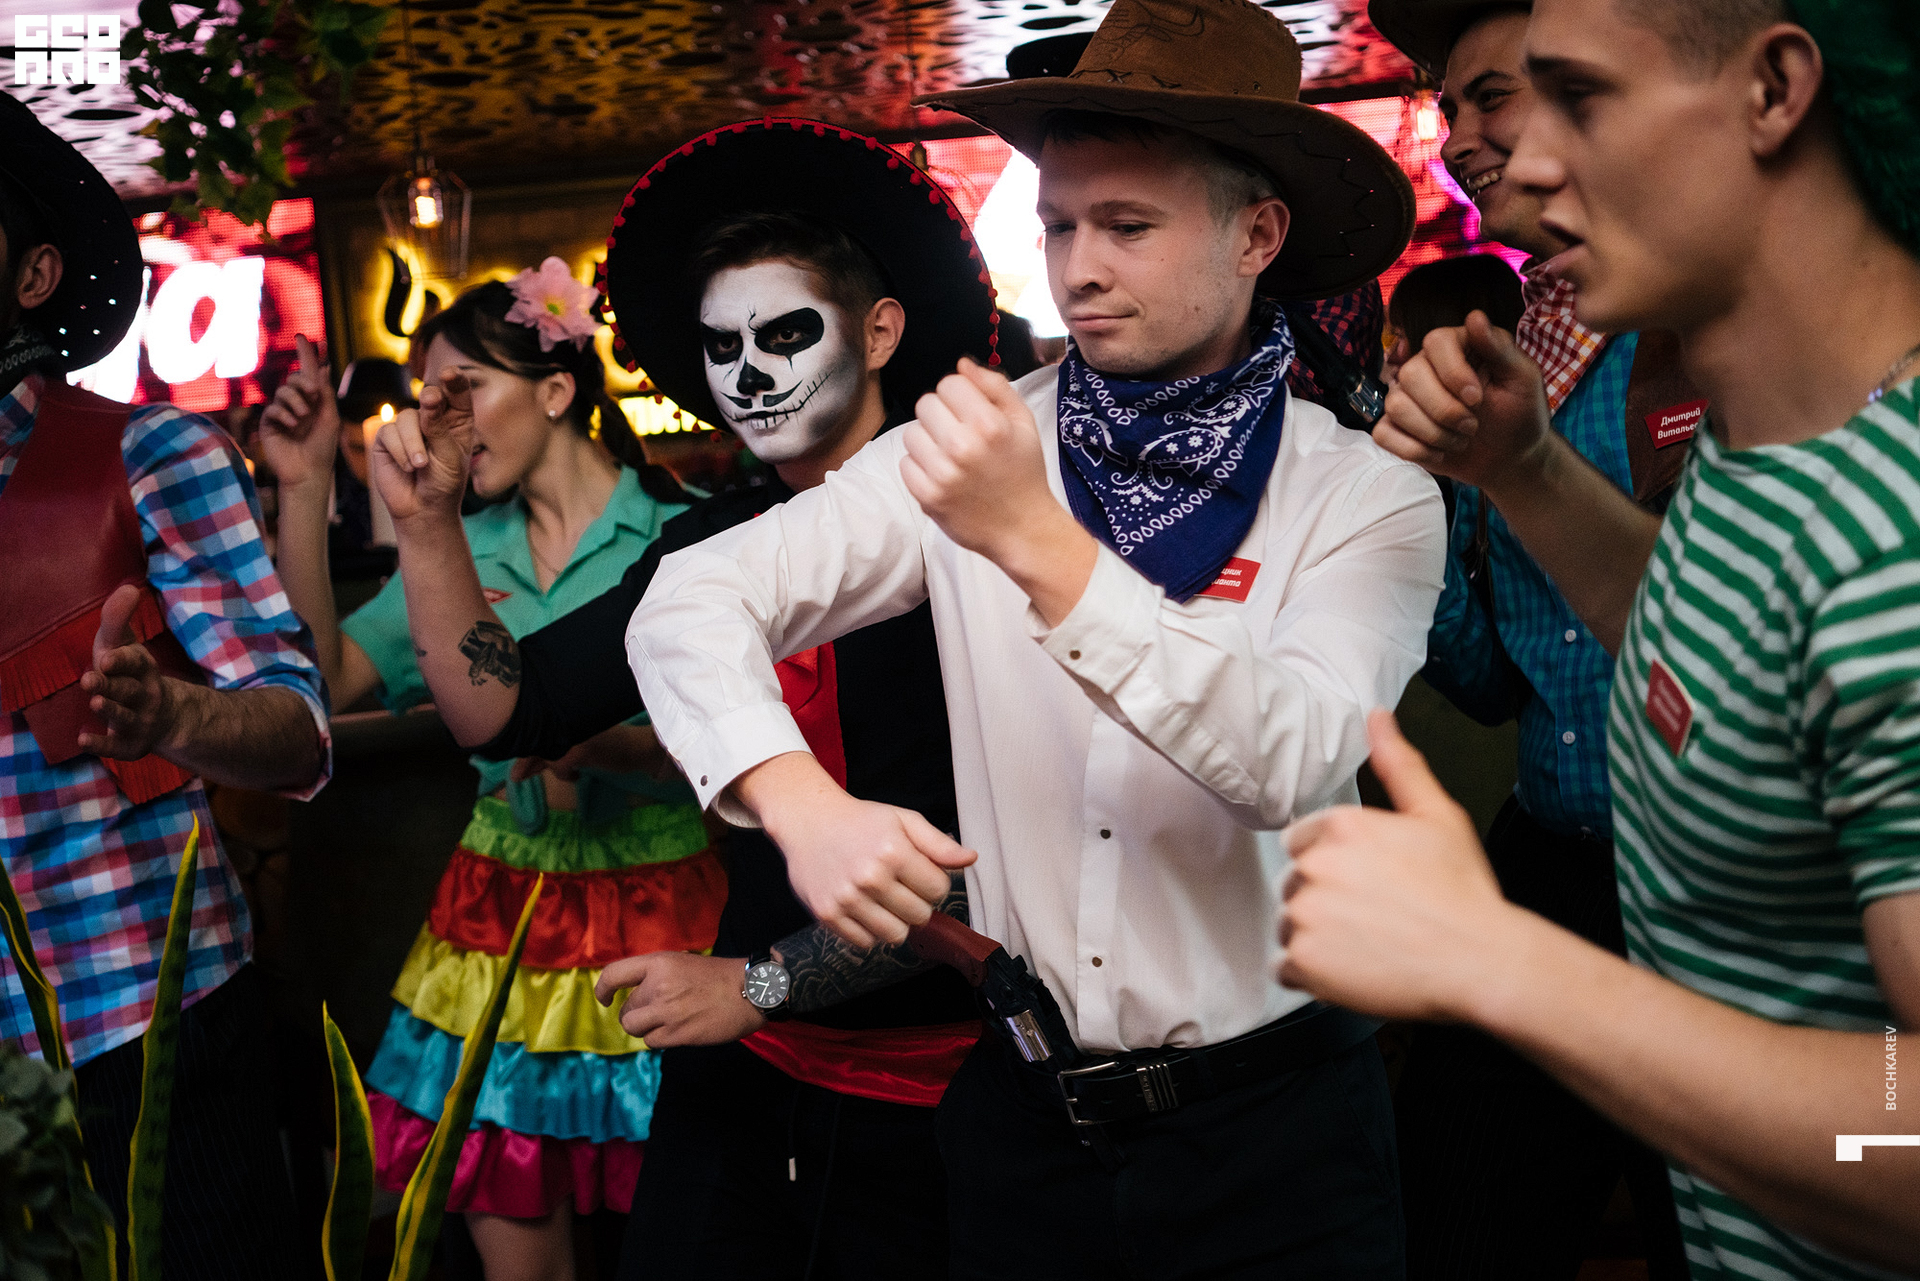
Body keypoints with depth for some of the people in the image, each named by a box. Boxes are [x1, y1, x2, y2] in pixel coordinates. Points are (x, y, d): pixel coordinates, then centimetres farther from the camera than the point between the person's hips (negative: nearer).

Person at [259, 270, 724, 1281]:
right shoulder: (464, 546, 9)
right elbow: (324, 676, 1)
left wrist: (588, 741, -28)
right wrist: (304, 489, -3)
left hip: (653, 914, -4)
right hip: (498, 921, 4)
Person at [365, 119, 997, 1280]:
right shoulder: (714, 545, 3)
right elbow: (502, 713, 6)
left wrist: (763, 982, -15)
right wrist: (431, 528, -7)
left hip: (935, 1092, -5)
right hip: (742, 1070, 5)